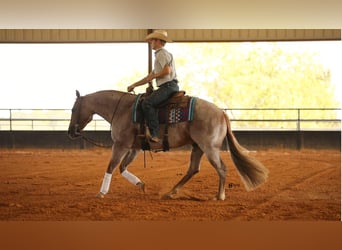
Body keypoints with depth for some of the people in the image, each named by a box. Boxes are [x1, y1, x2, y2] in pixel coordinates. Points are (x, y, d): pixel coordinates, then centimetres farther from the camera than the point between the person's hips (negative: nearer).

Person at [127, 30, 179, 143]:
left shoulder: (162, 53, -4)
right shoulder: (159, 55, 28)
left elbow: (167, 71, -19)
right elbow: (150, 77, 30)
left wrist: (153, 76, -6)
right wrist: (134, 85, 27)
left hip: (168, 86, -11)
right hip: (168, 87, 11)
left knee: (147, 103, -25)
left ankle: (155, 134, -33)